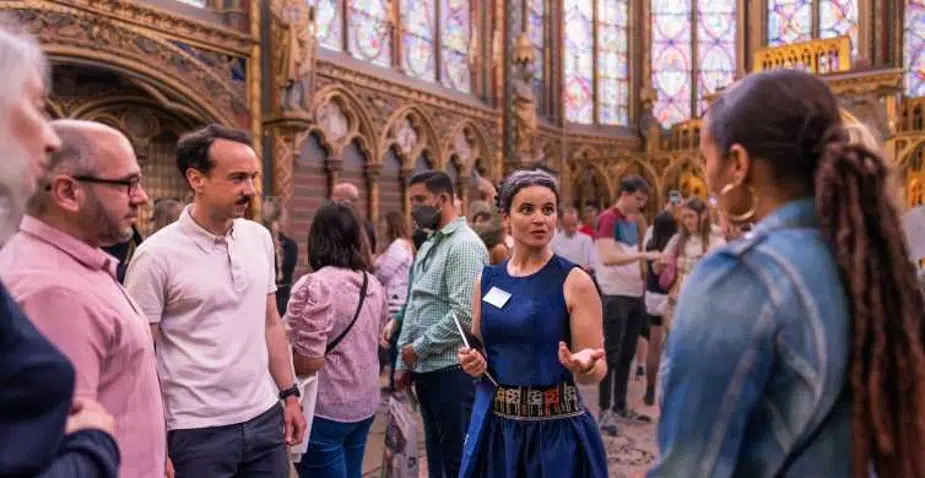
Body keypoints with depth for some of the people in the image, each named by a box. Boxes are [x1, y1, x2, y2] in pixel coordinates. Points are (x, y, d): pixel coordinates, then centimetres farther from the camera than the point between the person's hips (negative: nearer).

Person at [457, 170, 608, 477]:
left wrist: (584, 365, -31)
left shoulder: (574, 281, -10)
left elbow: (597, 370, -10)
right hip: (494, 426, 4)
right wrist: (472, 362, -7)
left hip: (555, 429, -4)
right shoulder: (486, 280, 2)